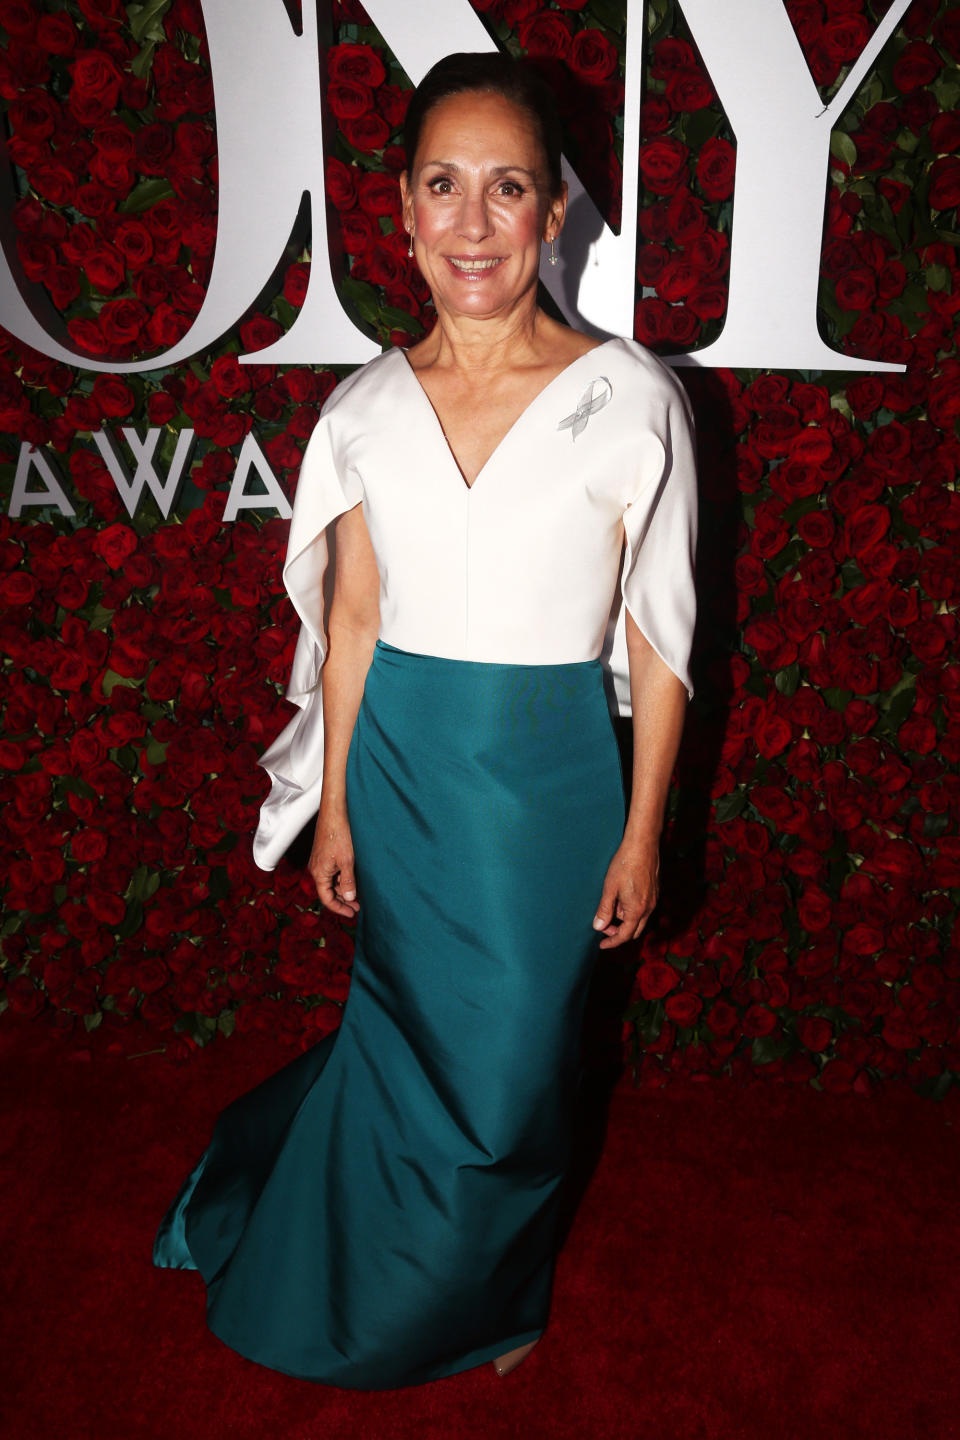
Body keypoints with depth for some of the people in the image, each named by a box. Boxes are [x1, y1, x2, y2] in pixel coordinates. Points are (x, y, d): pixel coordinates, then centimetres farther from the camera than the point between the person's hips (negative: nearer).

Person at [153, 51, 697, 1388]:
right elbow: (352, 617, 4)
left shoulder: (630, 398, -10)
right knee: (410, 1025, 18)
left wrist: (643, 830, -5)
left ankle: (491, 1291, 46)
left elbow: (659, 635, -6)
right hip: (399, 763, 2)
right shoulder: (366, 408, -2)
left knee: (513, 1055, 13)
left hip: (547, 775, -2)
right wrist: (334, 807, 6)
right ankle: (399, 1281, 50)